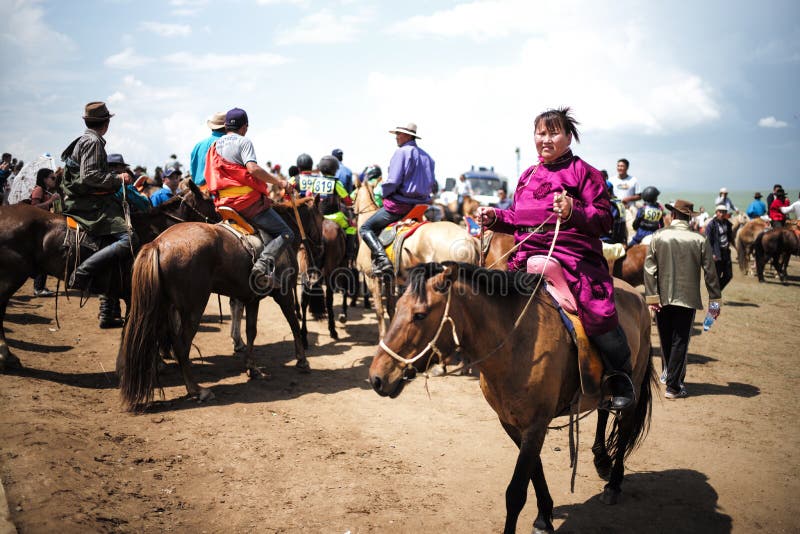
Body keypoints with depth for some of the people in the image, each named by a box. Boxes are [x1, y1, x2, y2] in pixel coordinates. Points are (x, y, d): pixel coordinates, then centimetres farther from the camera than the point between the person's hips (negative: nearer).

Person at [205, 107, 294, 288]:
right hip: (248, 200, -8)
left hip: (223, 203, 8)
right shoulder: (243, 141, -5)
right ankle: (264, 263, -30)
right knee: (286, 234, -5)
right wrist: (279, 181, -14)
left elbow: (209, 177, 18)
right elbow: (253, 168, -21)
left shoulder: (215, 145, 18)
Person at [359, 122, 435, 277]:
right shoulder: (427, 156, 14)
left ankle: (382, 260, -22)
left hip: (399, 204, -8)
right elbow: (431, 183, 19)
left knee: (365, 228, -1)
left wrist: (383, 193, -2)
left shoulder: (402, 152, -12)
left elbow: (393, 181, -19)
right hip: (421, 204, 8)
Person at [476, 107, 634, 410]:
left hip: (574, 255, -6)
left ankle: (620, 376, 4)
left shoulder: (583, 172, 2)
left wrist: (573, 212, -22)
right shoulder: (527, 176, 21)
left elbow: (604, 219, -5)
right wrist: (494, 217, 10)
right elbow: (516, 220, 28)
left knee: (598, 312, -22)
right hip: (529, 256, 6)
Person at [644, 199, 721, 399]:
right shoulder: (699, 241, -5)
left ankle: (669, 373, 37)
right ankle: (673, 386, 3)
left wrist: (652, 296, -4)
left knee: (666, 340, 17)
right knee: (680, 342, 4)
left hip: (662, 298, 1)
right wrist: (714, 300, 5)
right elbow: (710, 272, -2)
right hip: (687, 299, -1)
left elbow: (649, 268, -8)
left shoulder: (658, 237, -5)